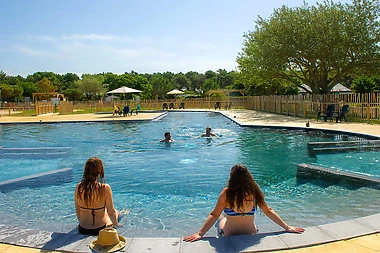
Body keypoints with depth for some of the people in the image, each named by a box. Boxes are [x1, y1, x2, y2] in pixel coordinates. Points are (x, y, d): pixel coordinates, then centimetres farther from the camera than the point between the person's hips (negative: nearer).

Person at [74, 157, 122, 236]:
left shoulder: (78, 187, -12)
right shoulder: (105, 188, -24)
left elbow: (77, 211, 1)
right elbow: (111, 212, -14)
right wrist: (116, 224, 5)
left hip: (83, 230, 4)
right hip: (101, 229, -4)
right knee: (115, 212, 29)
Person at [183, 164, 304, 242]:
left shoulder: (226, 193, -22)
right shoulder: (255, 191, -14)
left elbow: (214, 215, -22)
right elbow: (268, 211, -6)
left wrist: (200, 233, -18)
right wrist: (287, 227, 5)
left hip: (229, 235, -2)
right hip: (250, 234, 2)